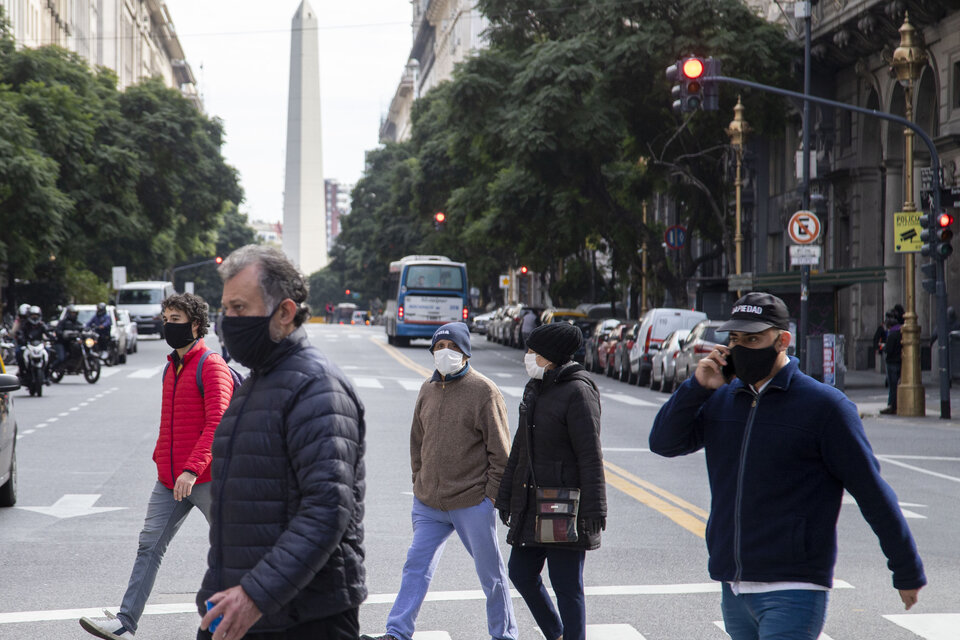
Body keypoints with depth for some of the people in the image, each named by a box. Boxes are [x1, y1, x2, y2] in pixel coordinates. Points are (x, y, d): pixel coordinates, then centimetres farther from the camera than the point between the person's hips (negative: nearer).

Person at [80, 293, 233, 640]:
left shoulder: (212, 366, -12)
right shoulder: (171, 368, 15)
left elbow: (216, 423, -21)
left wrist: (192, 469, -28)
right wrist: (161, 458, 18)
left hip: (204, 478, -7)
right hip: (169, 480, 7)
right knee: (150, 545, 1)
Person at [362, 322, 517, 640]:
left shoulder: (483, 391, -8)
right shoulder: (428, 389, 10)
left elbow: (500, 450, -7)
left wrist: (491, 494, -10)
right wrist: (420, 484, 13)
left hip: (472, 504, -5)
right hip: (429, 505, 5)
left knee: (490, 572, 7)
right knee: (416, 566, 1)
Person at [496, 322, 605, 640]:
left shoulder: (577, 391, -13)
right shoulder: (534, 389, 13)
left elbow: (590, 454, -17)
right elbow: (520, 447, 20)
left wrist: (593, 507, -20)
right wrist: (506, 494, 20)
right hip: (531, 503, 9)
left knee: (566, 585, -2)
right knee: (521, 573, 13)